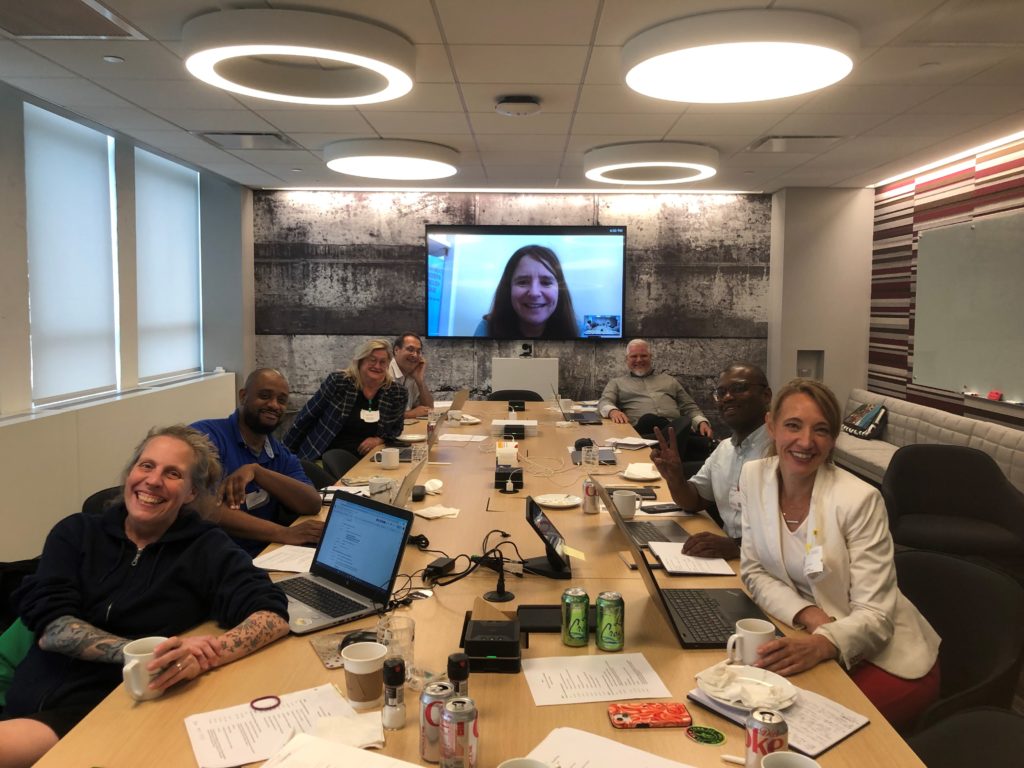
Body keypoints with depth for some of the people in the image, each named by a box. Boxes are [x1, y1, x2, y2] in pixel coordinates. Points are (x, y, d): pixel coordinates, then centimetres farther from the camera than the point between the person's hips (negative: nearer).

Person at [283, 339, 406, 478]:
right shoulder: (338, 382, -5)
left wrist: (379, 439, -3)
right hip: (333, 452, -4)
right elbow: (306, 416, 3)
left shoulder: (395, 392, 2)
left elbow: (397, 426, 18)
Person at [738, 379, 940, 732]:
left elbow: (874, 616, -20)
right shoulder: (754, 476, -7)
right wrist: (807, 614, -19)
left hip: (883, 658, -4)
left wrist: (820, 645, -40)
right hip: (806, 642, 4)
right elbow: (754, 571, -1)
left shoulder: (860, 500, -20)